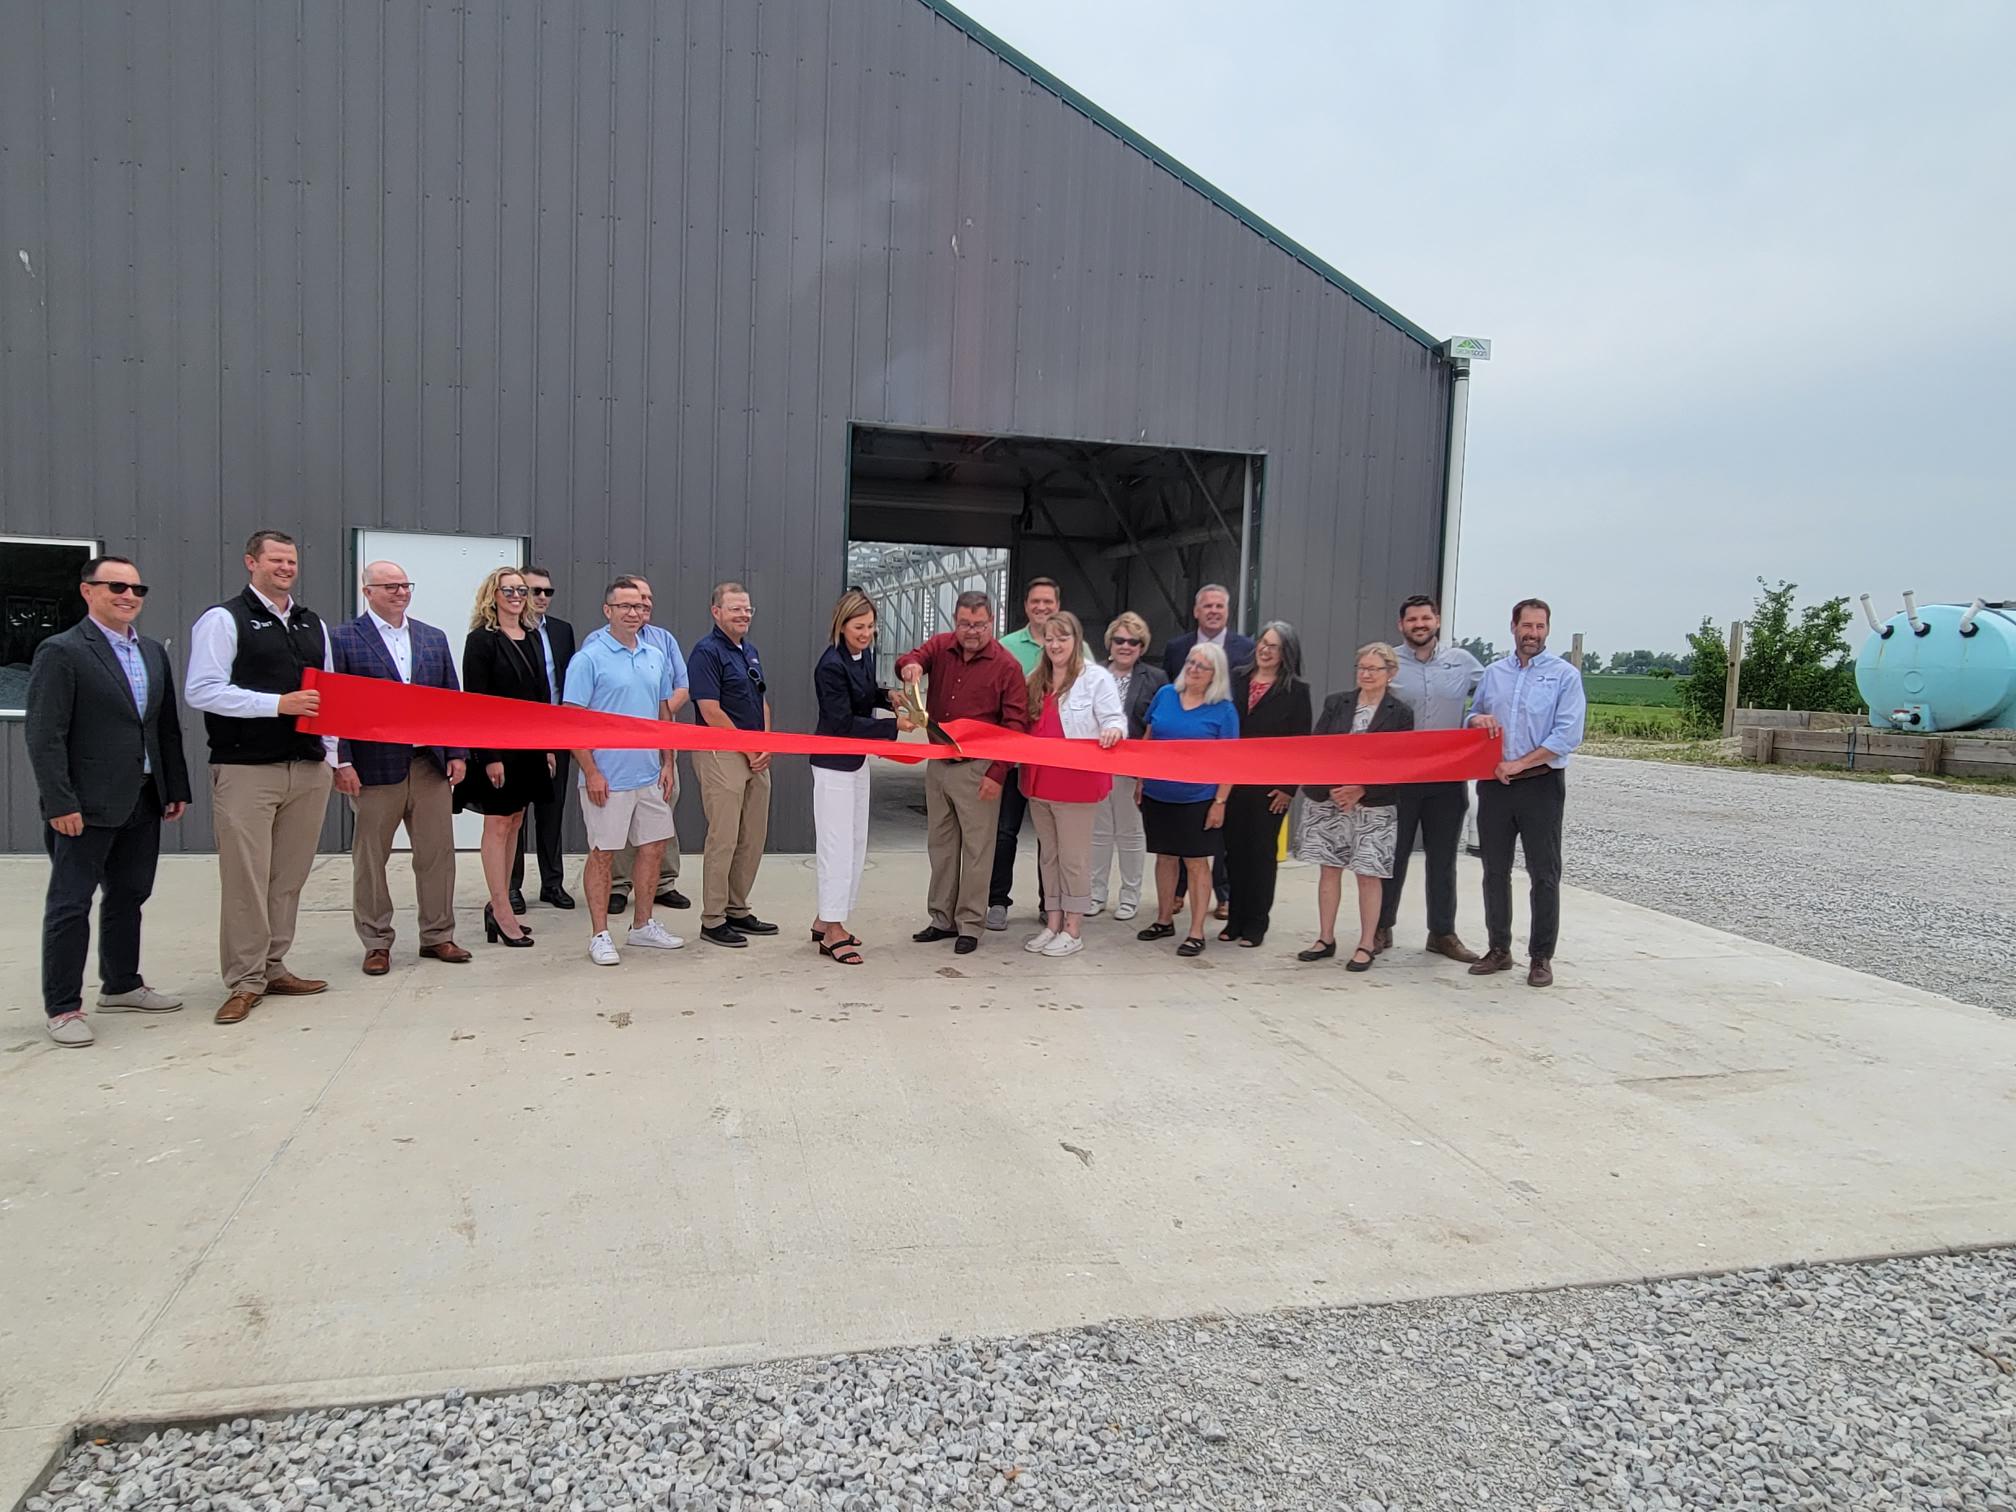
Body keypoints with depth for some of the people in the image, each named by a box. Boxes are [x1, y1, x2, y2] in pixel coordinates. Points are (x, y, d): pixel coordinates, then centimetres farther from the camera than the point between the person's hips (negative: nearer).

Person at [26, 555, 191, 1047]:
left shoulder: (153, 652, 12)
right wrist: (60, 803, -17)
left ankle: (121, 986, 30)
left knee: (129, 897, 16)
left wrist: (176, 789, 11)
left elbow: (168, 727, 15)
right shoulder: (61, 652, -8)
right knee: (70, 905, 2)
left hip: (143, 802, 7)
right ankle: (62, 1008, 10)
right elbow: (45, 736, -13)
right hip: (87, 805, -7)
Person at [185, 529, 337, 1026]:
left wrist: (332, 756, 13)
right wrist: (278, 704, -18)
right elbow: (202, 691, -11)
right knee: (245, 879, -3)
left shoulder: (313, 625, 16)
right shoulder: (223, 620, -2)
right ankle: (244, 982, 6)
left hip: (309, 770, 6)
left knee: (289, 877, 10)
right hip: (245, 770, -6)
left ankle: (273, 969, 20)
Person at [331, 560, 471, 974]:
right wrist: (341, 762, -12)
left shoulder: (434, 639, 13)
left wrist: (457, 752, 4)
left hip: (430, 763, 4)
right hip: (375, 766, -4)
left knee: (437, 854, 7)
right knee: (370, 858, 6)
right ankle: (376, 943, 17)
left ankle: (437, 936, 18)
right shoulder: (342, 638, -1)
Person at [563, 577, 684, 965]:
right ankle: (599, 935, 13)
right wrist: (591, 772, -15)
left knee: (654, 847, 12)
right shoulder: (589, 658, -9)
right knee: (603, 853, 3)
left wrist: (667, 764, 11)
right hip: (607, 778, -6)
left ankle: (642, 925, 26)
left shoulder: (656, 656, 9)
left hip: (650, 775, 6)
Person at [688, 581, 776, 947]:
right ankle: (712, 921, 4)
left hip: (755, 756, 9)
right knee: (723, 838, -5)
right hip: (721, 755, -8)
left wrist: (766, 745, 4)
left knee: (754, 838, 12)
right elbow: (711, 712, -16)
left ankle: (738, 910, 24)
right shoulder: (707, 651, -11)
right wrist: (749, 748, -10)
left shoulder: (750, 650, 15)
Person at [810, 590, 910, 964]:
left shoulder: (865, 654, 3)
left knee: (856, 843, 13)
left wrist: (886, 697, 0)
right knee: (838, 846, -4)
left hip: (858, 761, 9)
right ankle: (833, 933, 5)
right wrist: (893, 726, -21)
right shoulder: (831, 665, -21)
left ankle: (825, 921, 23)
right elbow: (843, 723, -21)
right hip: (834, 763, -9)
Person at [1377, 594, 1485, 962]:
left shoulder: (1462, 662, 5)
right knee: (1393, 853, 5)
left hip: (1448, 777, 2)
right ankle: (1381, 928, 17)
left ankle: (1443, 933, 21)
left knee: (1443, 858, 10)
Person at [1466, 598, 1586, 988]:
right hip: (1494, 783, 4)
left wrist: (1519, 764, -15)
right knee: (1495, 870, 9)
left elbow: (1568, 735, -11)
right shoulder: (1493, 673, 12)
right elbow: (1473, 715, 21)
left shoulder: (1565, 675, -2)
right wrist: (1478, 719, -4)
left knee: (1544, 874, 1)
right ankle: (1499, 949, 20)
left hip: (1541, 784, -4)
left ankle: (1541, 957, 9)